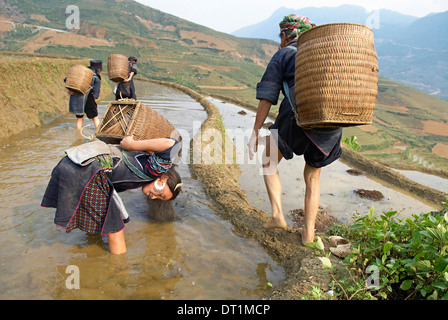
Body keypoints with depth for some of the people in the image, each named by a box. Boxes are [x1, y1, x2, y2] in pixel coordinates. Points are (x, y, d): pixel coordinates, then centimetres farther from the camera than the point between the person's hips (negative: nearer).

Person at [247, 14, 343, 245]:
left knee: (268, 163, 18)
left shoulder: (283, 55, 10)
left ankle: (277, 215, 8)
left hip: (298, 120, -5)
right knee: (312, 177, 22)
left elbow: (267, 96, 1)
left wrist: (255, 132, 0)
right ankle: (308, 232, 23)